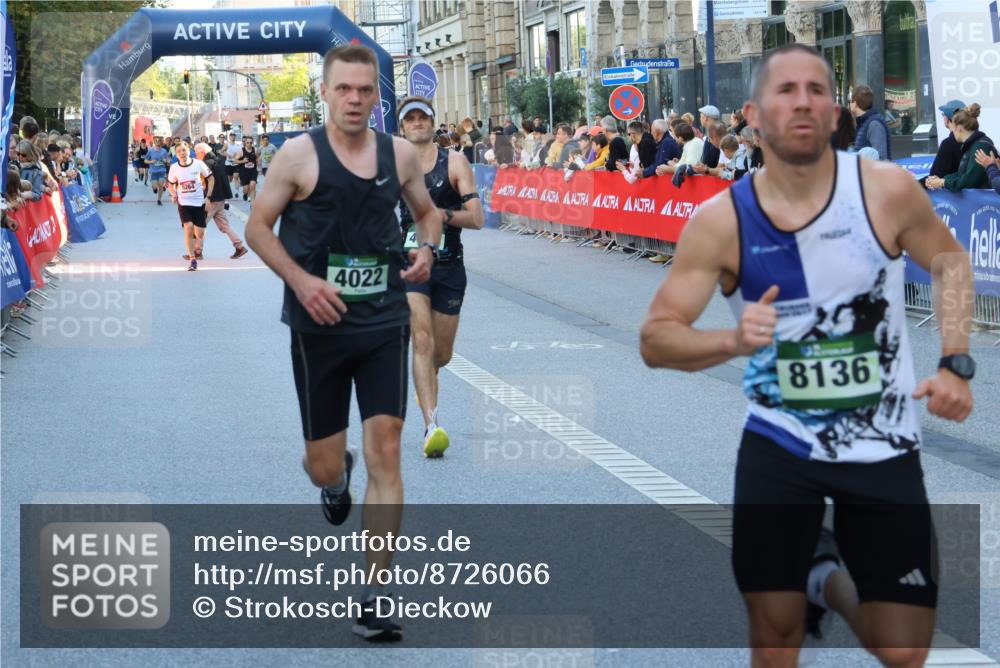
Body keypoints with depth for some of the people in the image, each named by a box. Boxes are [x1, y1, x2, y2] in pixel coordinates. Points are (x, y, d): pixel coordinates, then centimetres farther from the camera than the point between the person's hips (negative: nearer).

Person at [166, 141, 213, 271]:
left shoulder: (198, 164, -7)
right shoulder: (174, 167, -3)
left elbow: (211, 178, 5)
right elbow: (171, 183, 16)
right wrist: (174, 195, -1)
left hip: (199, 202, 0)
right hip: (183, 203, 0)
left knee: (200, 233, 2)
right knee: (188, 228, -19)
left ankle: (197, 250, 36)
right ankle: (192, 260, -11)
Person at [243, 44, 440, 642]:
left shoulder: (400, 153, 2)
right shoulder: (300, 155, -7)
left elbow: (427, 210, 18)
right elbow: (259, 225, -2)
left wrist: (426, 248, -4)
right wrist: (301, 280, -17)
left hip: (385, 323, 1)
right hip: (320, 325, -1)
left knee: (385, 452, -9)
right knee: (324, 467, 6)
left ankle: (375, 595, -3)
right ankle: (337, 478, 48)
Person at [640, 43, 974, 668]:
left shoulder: (887, 189, -12)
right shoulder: (720, 221, -13)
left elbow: (951, 262, 7)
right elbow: (655, 338, -8)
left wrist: (956, 365, -5)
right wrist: (733, 341, -28)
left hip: (883, 446, 0)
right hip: (779, 443, 0)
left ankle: (830, 579, 32)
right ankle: (812, 568, 38)